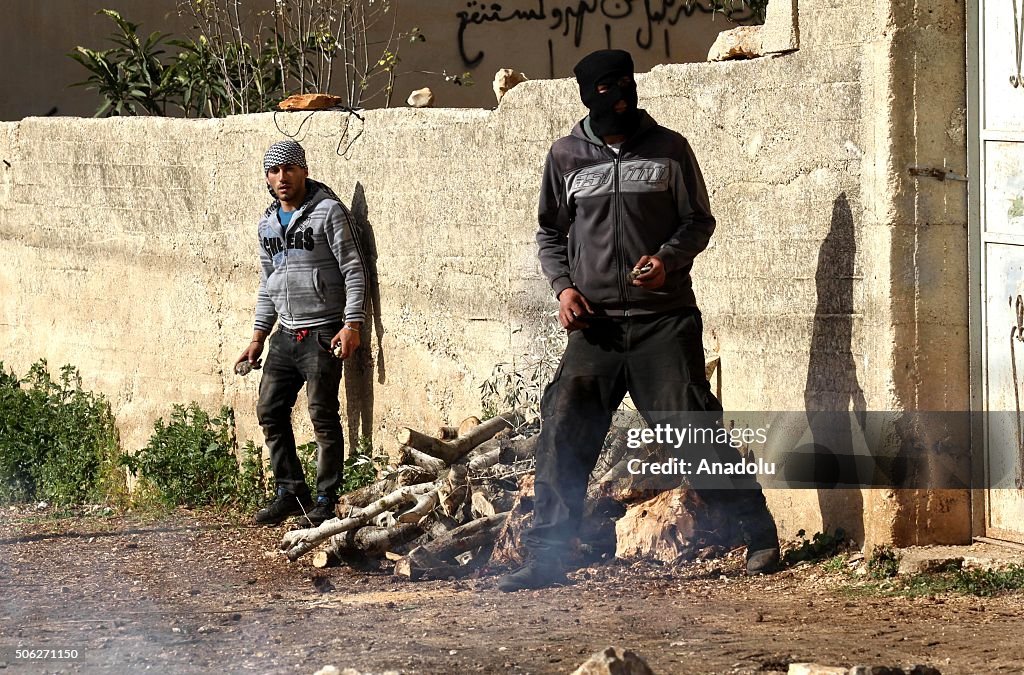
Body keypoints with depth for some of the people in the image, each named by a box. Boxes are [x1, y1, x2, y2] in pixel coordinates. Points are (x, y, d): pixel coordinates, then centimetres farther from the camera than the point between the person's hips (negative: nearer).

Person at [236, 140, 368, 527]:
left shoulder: (328, 211, -6)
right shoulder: (268, 223, 15)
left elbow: (354, 270, -8)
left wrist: (352, 324, -17)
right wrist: (258, 338, 18)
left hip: (323, 332, -7)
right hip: (285, 334, 7)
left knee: (323, 416, -6)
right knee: (270, 411, 5)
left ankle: (326, 501, 0)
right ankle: (291, 493, 15)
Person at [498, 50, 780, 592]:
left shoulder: (669, 149, 4)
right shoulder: (566, 157, 8)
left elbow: (699, 220, 7)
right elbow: (551, 232, 17)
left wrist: (667, 260, -12)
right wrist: (563, 286, -1)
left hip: (665, 318, -2)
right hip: (595, 324, 2)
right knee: (563, 435, -6)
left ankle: (760, 536, 5)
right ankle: (547, 557, 1)